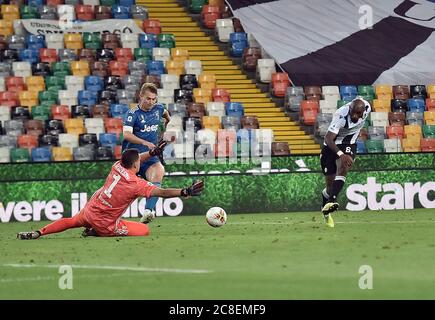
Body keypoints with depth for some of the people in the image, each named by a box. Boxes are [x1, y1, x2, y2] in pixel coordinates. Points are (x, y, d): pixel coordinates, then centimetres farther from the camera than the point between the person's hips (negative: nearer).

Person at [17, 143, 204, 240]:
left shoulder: (117, 167, -3)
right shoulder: (136, 184, -22)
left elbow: (133, 160, 20)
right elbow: (162, 193, -27)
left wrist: (152, 152, 20)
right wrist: (186, 192, -27)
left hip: (89, 210, 7)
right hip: (103, 223, -7)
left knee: (71, 222, 33)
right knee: (144, 231, -2)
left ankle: (37, 233, 19)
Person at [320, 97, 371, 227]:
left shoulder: (367, 108, -15)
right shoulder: (341, 116, -31)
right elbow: (328, 139, -39)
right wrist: (341, 155, -53)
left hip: (348, 144, 3)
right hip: (332, 145, -3)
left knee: (342, 169, -27)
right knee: (330, 182, 4)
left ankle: (330, 202, -39)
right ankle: (325, 212, 28)